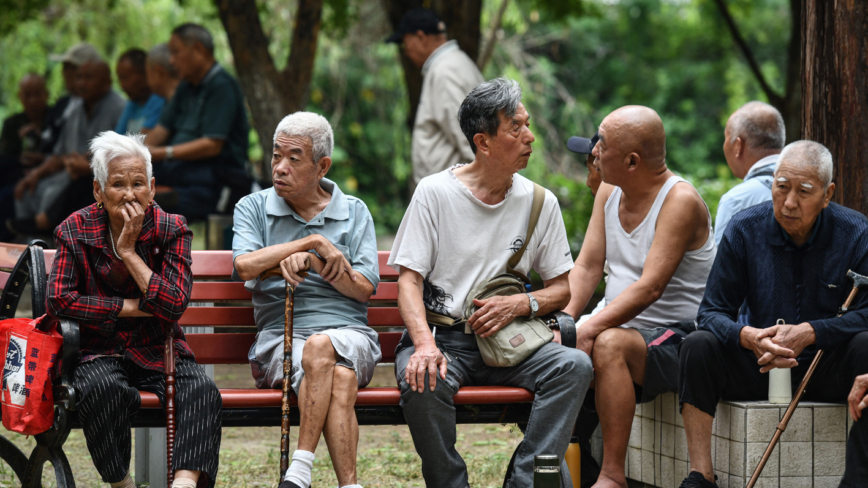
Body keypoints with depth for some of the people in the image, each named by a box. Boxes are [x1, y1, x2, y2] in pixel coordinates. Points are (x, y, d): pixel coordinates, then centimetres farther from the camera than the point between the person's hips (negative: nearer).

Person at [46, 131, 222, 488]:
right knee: (104, 387, -37)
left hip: (160, 352, 2)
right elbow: (59, 301, -11)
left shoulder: (172, 231, 1)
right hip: (100, 353, -1)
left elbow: (174, 306, -11)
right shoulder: (75, 231, 1)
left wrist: (129, 251, -13)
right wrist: (132, 307, -12)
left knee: (203, 390, -29)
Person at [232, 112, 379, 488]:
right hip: (280, 334, -1)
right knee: (339, 380, -36)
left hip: (349, 333, 1)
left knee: (321, 346, -38)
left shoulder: (354, 213, 17)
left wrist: (309, 260, -10)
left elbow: (363, 288, 4)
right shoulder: (253, 208, 15)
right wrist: (314, 241, -5)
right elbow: (245, 266, -6)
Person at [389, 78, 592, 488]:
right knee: (422, 379, -35)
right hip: (441, 333, -3)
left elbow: (561, 289, 12)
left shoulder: (540, 202, 8)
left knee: (574, 365, -24)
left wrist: (519, 304, -10)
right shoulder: (435, 193, -1)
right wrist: (425, 343, -24)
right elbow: (409, 280, -5)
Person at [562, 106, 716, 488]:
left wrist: (590, 328, -30)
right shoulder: (609, 192, 10)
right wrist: (564, 320, -13)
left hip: (676, 337, -8)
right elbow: (587, 268, 6)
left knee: (609, 344, -35)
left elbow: (650, 288, -23)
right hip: (621, 329, 8)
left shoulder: (680, 200, -15)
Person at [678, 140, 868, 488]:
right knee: (698, 345, -23)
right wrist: (748, 337, -27)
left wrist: (809, 332, -28)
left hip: (829, 372, -1)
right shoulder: (745, 230, -4)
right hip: (761, 367, 1)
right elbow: (711, 312, -4)